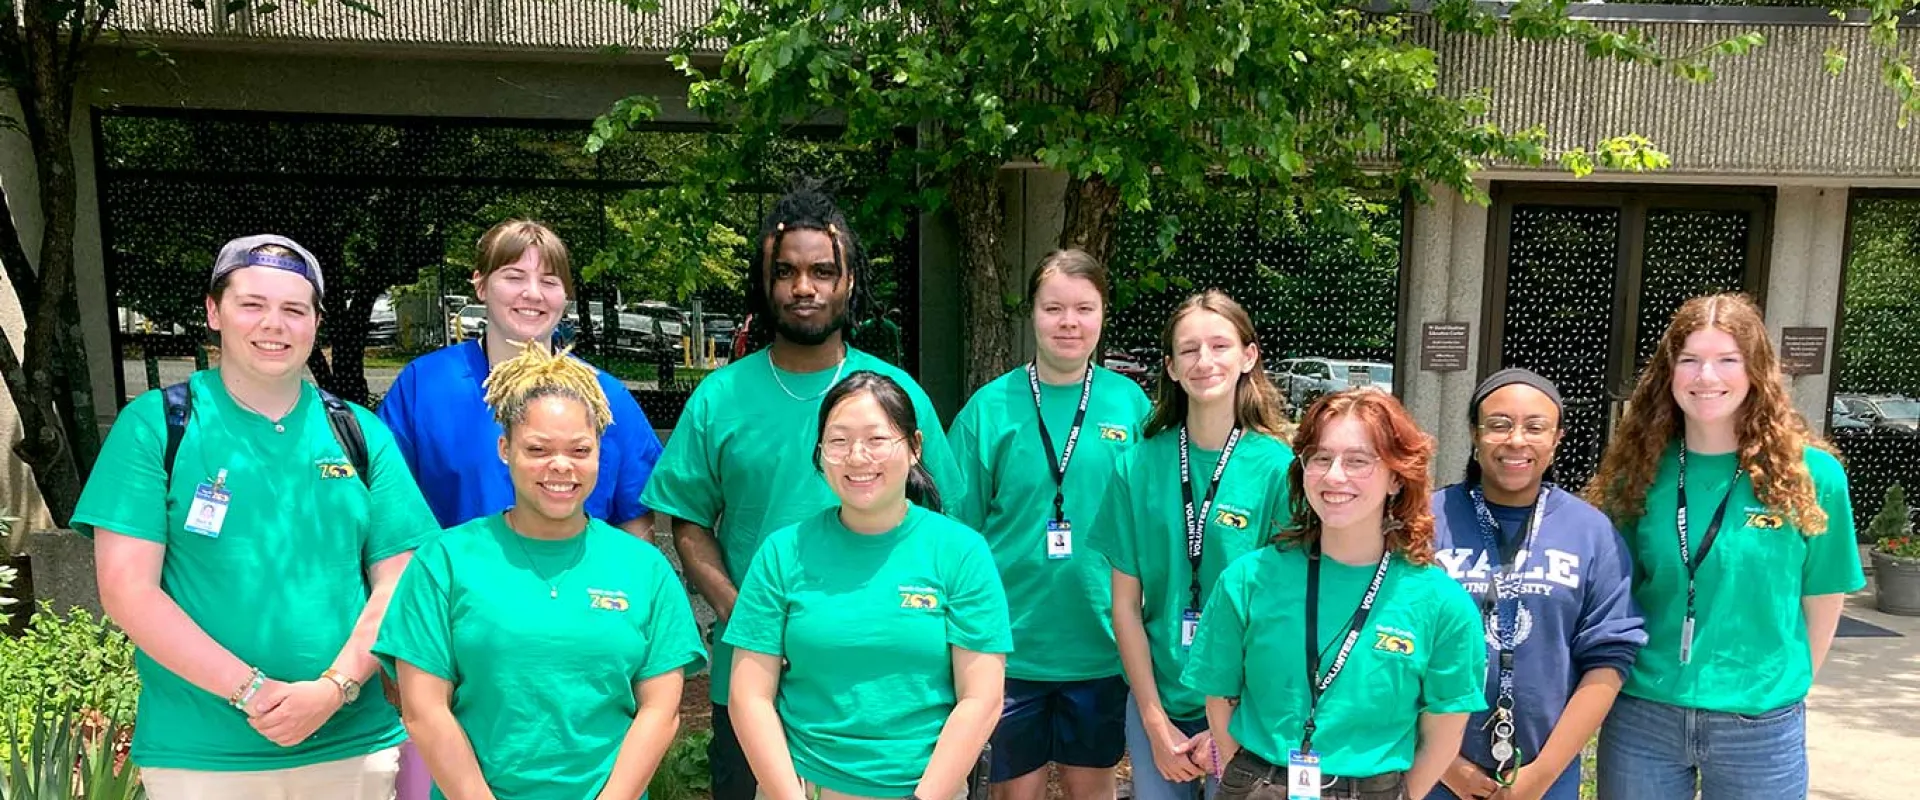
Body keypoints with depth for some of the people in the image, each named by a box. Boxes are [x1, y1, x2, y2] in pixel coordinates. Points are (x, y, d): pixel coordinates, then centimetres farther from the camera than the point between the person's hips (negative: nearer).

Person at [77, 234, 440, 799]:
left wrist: (334, 688, -13)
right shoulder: (154, 424, -2)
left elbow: (397, 582, 2)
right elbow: (127, 589, -7)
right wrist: (250, 690, -15)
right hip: (196, 754, -2)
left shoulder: (362, 434, 4)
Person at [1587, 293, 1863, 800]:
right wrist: (1620, 675, 1)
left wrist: (1785, 688, 6)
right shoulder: (1639, 472, -2)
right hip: (1641, 715, 1)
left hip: (1760, 726, -1)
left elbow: (1822, 598, 3)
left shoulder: (1812, 475, -6)